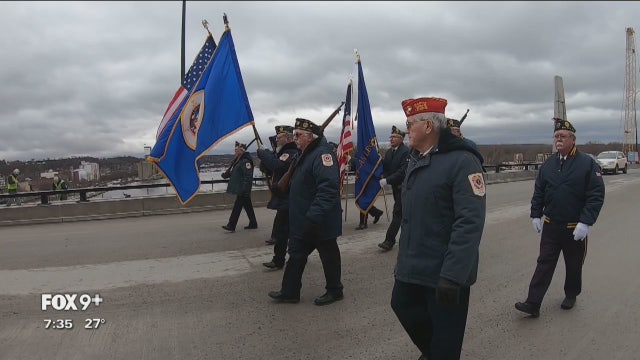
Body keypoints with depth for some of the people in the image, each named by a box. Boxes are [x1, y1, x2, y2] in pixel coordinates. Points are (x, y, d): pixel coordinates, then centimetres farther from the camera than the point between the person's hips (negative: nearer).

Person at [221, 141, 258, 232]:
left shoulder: (246, 161, -17)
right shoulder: (237, 160, 15)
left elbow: (248, 176, -22)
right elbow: (234, 173, 23)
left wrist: (245, 189, -26)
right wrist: (226, 174, 5)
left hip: (243, 190, -10)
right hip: (238, 188, 10)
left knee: (237, 206, -8)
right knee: (247, 205, 15)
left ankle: (231, 225, -7)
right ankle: (253, 223, 24)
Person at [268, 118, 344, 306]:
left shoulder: (322, 154, -21)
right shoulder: (304, 155, 12)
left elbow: (328, 189, -32)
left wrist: (314, 217, -36)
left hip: (321, 222, -10)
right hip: (302, 220, 10)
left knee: (328, 255, 7)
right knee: (296, 255, 15)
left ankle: (335, 291, 25)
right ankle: (289, 292, 25)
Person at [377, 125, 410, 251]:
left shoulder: (406, 151, -16)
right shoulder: (389, 152, 9)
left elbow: (402, 171, -23)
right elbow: (385, 168, 12)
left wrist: (387, 180, -24)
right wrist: (384, 178, -9)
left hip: (403, 186, -8)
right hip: (395, 186, 8)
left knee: (398, 213, -9)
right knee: (403, 212, 16)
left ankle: (389, 240, -9)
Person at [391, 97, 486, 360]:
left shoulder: (462, 161, -18)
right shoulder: (415, 160, 10)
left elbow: (470, 223, -25)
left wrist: (452, 276, -29)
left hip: (444, 272, -8)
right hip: (412, 267, 8)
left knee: (445, 338, 7)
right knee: (402, 305, 23)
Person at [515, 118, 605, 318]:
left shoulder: (587, 163, -10)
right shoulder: (548, 164, 3)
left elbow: (596, 195, -13)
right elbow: (538, 192, 10)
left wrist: (586, 222, -19)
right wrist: (536, 215, 4)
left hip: (575, 228, -3)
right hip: (550, 226, 3)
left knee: (574, 265, 15)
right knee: (544, 263, 2)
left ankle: (571, 295, 37)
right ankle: (533, 303, 1)